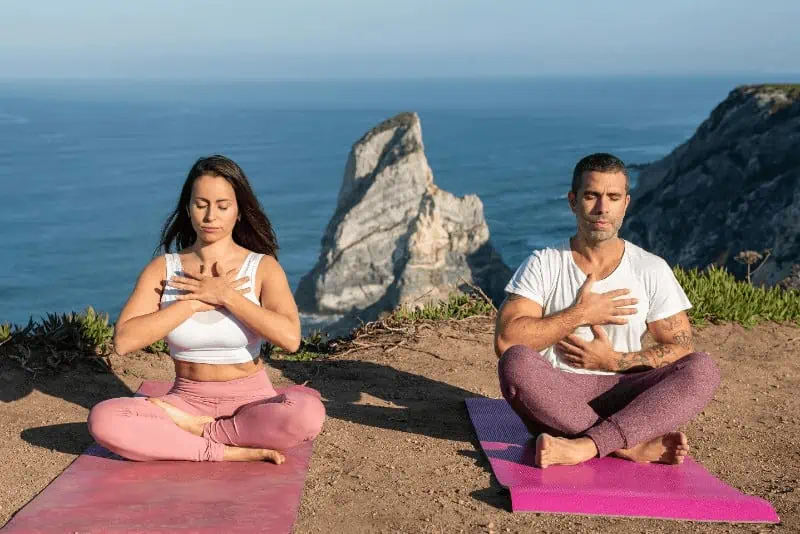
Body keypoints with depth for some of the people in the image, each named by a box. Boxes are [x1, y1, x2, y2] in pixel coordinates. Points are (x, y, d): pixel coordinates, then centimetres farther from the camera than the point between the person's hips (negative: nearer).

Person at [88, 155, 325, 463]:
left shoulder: (263, 267, -3)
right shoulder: (163, 269, 2)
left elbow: (290, 338, -20)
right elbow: (123, 341, -13)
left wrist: (225, 295, -18)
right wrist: (194, 302, -16)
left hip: (250, 401, -1)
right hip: (187, 400, 2)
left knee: (308, 413, -34)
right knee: (103, 419, -25)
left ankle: (195, 429, -14)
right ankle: (230, 451, -23)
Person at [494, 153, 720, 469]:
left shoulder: (652, 270, 7)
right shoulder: (543, 265, 2)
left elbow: (680, 349, 5)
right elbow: (506, 340, -11)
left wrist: (614, 361, -8)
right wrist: (580, 315, -11)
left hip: (623, 398, 2)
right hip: (554, 400, -1)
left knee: (702, 369, -24)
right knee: (516, 363, -34)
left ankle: (584, 446, -36)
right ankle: (633, 445, -30)